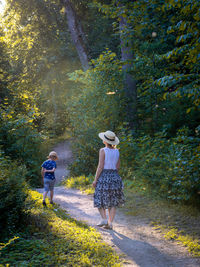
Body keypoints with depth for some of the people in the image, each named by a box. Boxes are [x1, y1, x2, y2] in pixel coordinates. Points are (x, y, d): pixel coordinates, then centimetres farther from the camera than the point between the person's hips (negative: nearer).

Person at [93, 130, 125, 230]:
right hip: (115, 177, 5)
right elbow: (118, 166, 9)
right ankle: (110, 223, 7)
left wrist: (95, 179, -9)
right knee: (113, 202, 8)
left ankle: (104, 219, -3)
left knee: (100, 200, 10)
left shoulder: (103, 150, -11)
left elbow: (100, 166, -13)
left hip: (104, 176, -5)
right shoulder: (117, 151, 6)